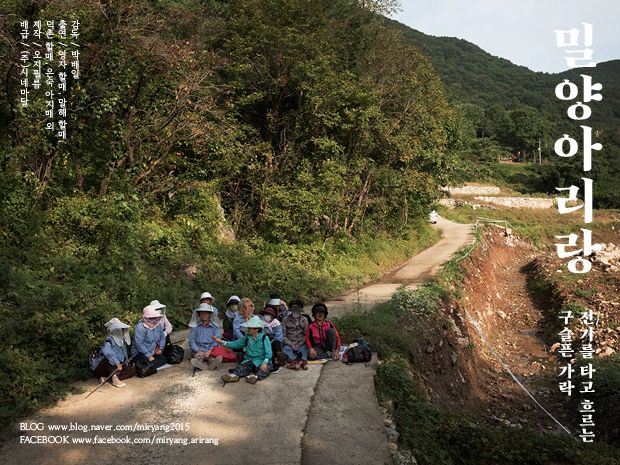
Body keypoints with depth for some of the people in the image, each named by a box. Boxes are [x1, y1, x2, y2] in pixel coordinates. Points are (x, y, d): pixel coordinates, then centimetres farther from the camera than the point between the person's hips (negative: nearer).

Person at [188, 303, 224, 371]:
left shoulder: (215, 326, 15)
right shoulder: (195, 326, 17)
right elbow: (191, 341, 8)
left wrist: (210, 351, -14)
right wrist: (198, 351, -10)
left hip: (211, 351, 0)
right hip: (198, 350, 0)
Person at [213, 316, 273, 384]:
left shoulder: (264, 338, -1)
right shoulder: (247, 337, 12)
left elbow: (268, 353, -7)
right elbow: (235, 344, 12)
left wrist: (264, 363, -25)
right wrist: (222, 342, 2)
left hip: (261, 361, -2)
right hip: (249, 360, 3)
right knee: (242, 367, -29)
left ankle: (256, 376, -56)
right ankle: (234, 375, -54)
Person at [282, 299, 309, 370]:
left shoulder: (304, 320, 12)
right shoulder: (286, 319, 7)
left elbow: (306, 335, 7)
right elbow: (283, 335, 3)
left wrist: (299, 344, -8)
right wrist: (290, 344, -10)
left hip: (301, 344, 2)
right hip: (289, 344, -2)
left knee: (304, 348, -30)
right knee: (286, 349, -33)